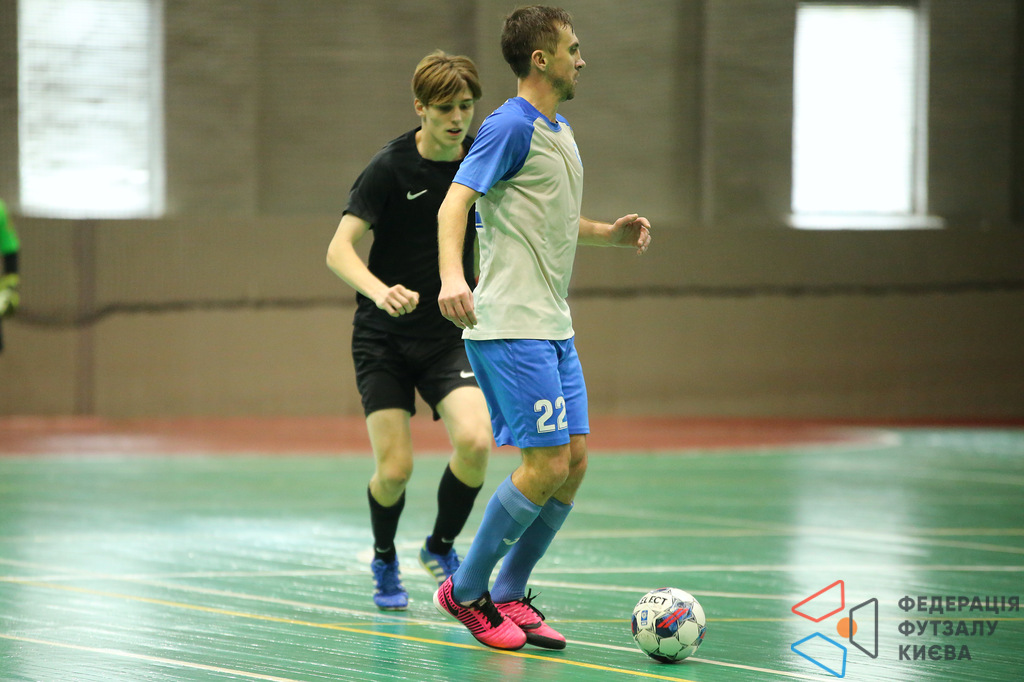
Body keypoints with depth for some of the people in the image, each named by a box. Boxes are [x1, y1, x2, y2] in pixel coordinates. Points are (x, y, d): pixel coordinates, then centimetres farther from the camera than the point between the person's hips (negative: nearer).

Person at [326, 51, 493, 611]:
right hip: (383, 337, -3)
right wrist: (380, 291, -40)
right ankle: (384, 561, 22)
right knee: (394, 467, -10)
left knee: (476, 442, -19)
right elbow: (339, 250, -23)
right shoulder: (391, 166, -14)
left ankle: (441, 547, 8)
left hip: (450, 336, 3)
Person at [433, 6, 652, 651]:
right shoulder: (511, 126, -10)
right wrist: (451, 276, -36)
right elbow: (455, 203, -19)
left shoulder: (561, 132, 18)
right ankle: (467, 591, 3)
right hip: (510, 326, -9)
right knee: (547, 465, -11)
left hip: (554, 329, 9)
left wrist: (611, 232, 18)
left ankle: (509, 596, 15)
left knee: (575, 461, 5)